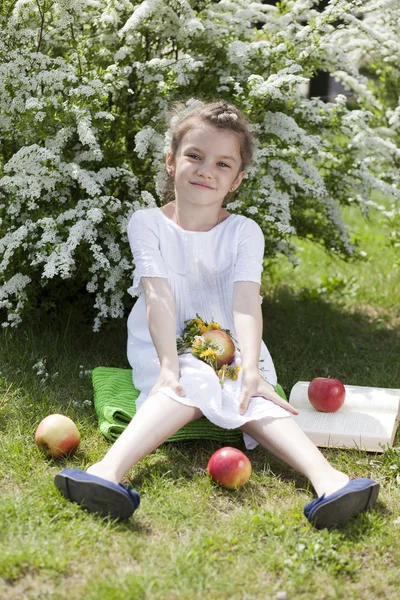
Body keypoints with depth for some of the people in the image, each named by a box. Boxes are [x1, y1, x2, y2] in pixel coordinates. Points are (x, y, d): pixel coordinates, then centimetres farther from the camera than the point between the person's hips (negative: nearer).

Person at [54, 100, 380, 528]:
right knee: (188, 386, -34)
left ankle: (328, 480, -52)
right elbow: (159, 299, -16)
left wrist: (251, 368, -31)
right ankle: (109, 473, -57)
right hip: (165, 348, -1)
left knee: (252, 398, -29)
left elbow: (245, 303, -16)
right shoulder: (147, 223, -3)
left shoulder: (244, 232, -1)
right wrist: (169, 364, -29)